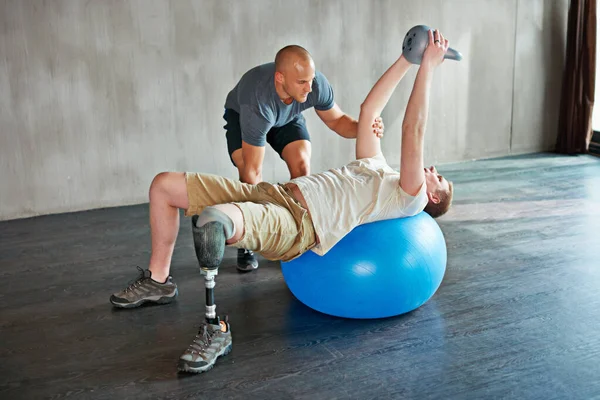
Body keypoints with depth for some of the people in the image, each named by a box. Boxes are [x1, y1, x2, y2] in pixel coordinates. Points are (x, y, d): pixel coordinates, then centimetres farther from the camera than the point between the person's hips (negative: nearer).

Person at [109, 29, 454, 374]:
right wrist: (405, 61, 22)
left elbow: (413, 133, -8)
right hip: (276, 193, 9)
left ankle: (216, 329, -22)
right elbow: (369, 112, 25)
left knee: (210, 219, -40)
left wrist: (428, 66, -8)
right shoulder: (378, 167, 27)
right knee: (164, 184, 7)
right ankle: (157, 282, 18)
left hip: (297, 224, -9)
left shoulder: (409, 198, 3)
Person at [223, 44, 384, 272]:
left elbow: (336, 119, -14)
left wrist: (363, 127, -36)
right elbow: (252, 171, -39)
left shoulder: (317, 84, -34)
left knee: (301, 164, -22)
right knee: (249, 175, -27)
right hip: (241, 114, -3)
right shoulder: (258, 101, -45)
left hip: (287, 117, 3)